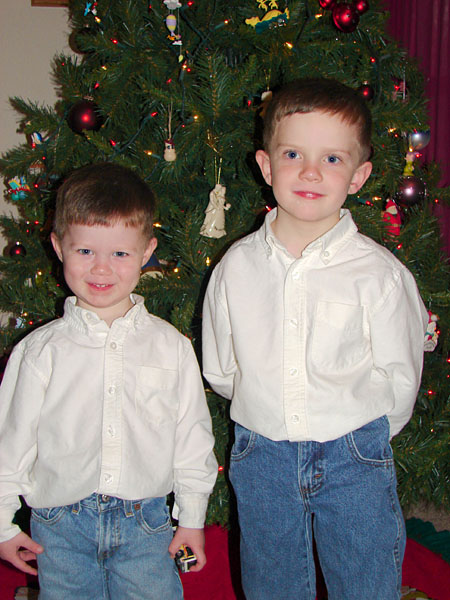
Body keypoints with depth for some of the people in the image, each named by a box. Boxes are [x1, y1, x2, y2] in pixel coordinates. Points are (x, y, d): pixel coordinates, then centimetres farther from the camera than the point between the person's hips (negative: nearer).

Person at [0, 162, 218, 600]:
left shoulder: (172, 347, -2)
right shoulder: (41, 350, -5)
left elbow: (192, 435, 5)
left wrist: (192, 516, 7)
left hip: (145, 523, 1)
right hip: (60, 528, 0)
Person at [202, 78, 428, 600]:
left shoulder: (379, 273, -10)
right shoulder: (236, 267, -3)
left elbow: (399, 380, -2)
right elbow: (219, 370, 6)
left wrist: (358, 437, 2)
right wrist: (270, 418, 5)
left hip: (355, 461, -2)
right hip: (261, 460, 2)